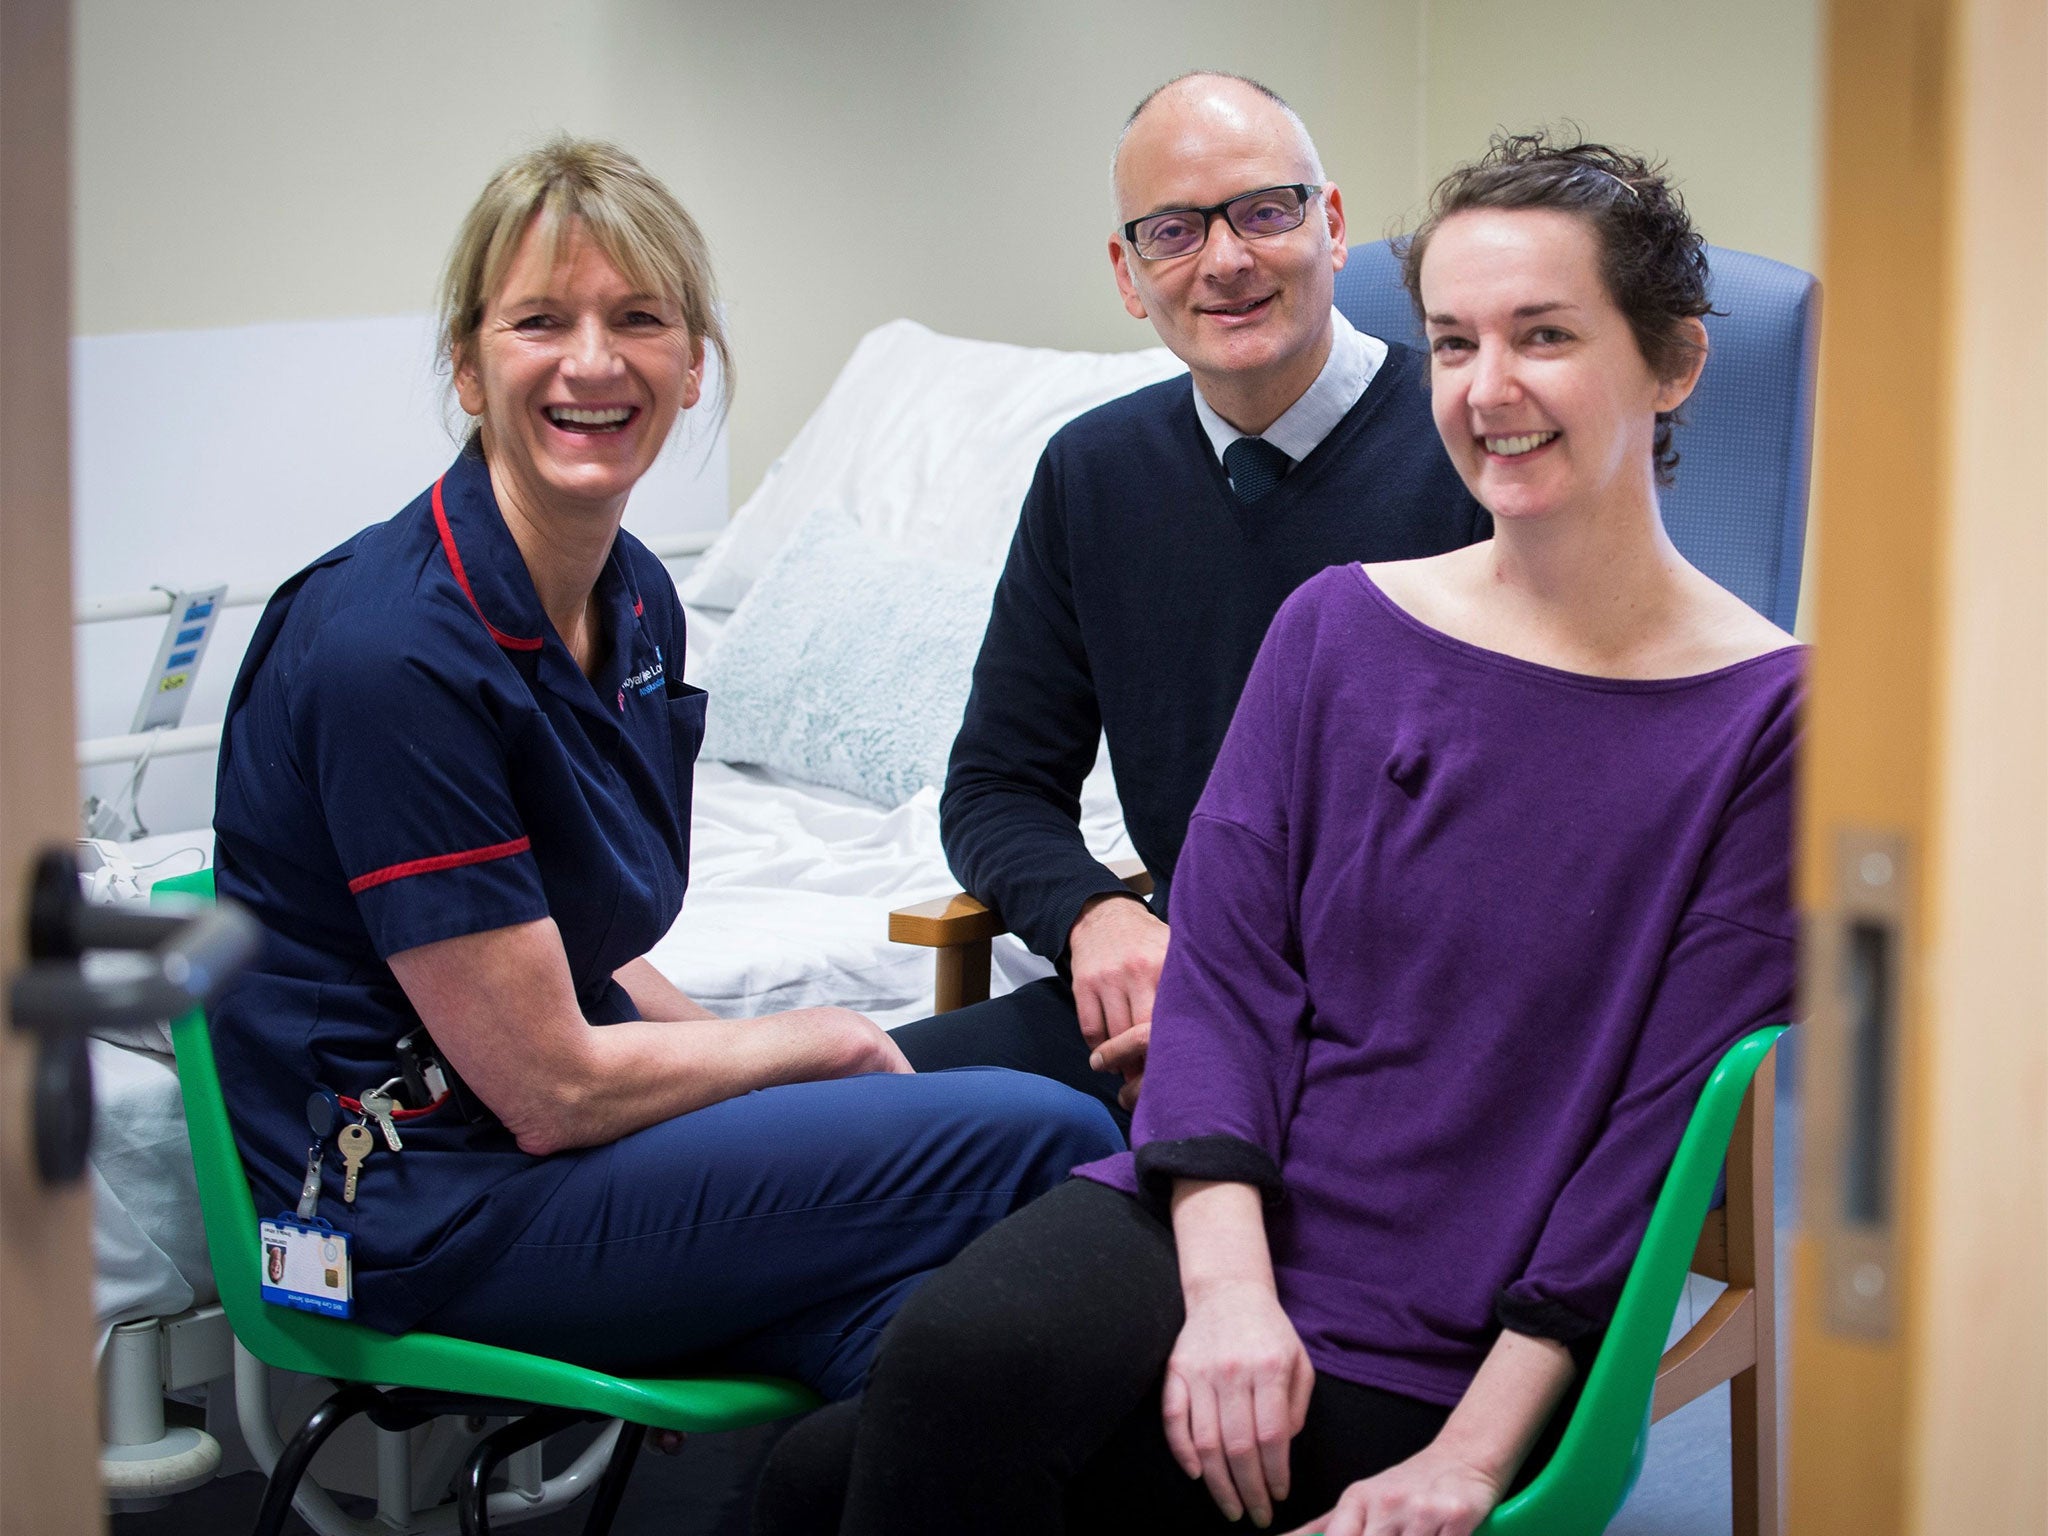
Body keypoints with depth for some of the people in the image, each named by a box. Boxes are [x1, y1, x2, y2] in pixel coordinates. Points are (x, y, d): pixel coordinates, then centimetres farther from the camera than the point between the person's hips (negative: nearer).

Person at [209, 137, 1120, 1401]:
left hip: (557, 1127, 8)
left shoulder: (634, 600, 5)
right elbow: (550, 1088, -18)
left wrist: (767, 1064, 1)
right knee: (1047, 1143, -14)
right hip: (425, 1204, -7)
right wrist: (816, 1041, -3)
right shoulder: (394, 652, -21)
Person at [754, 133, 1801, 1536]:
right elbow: (1221, 966, 2)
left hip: (1442, 1352, -4)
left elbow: (1662, 1124, -8)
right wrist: (1228, 1285, -14)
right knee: (952, 1362, -29)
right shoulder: (1340, 628, 7)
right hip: (1217, 1212, 4)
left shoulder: (1769, 720, -5)